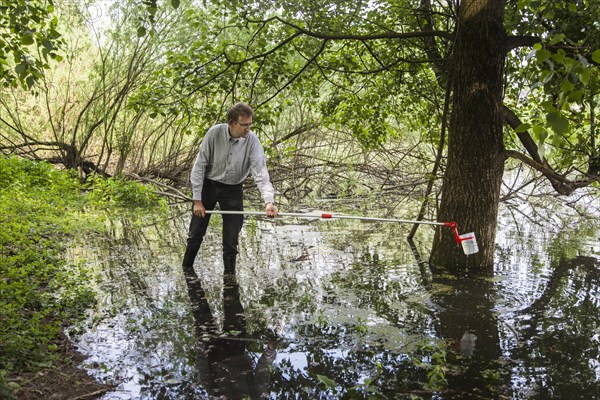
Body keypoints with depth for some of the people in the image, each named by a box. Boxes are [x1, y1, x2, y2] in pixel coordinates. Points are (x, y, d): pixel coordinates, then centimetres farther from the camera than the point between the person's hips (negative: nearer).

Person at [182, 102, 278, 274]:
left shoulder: (252, 141, -19)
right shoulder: (214, 133, -20)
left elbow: (260, 172, -25)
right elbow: (200, 166, -13)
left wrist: (268, 200, -41)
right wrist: (197, 200, -13)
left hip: (233, 190, 0)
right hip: (208, 185, 0)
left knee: (231, 240, -3)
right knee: (195, 234, 11)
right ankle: (186, 269, 34)